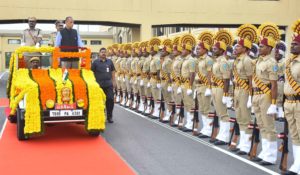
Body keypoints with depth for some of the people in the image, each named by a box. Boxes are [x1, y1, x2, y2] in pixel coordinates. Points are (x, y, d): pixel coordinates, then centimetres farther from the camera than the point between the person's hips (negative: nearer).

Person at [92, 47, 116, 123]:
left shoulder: (109, 61, 11)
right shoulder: (95, 62, 2)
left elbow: (112, 71, 14)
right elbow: (92, 73, 1)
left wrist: (113, 81, 8)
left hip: (108, 84, 2)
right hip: (99, 85, -2)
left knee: (110, 99, -2)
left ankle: (109, 117, 10)